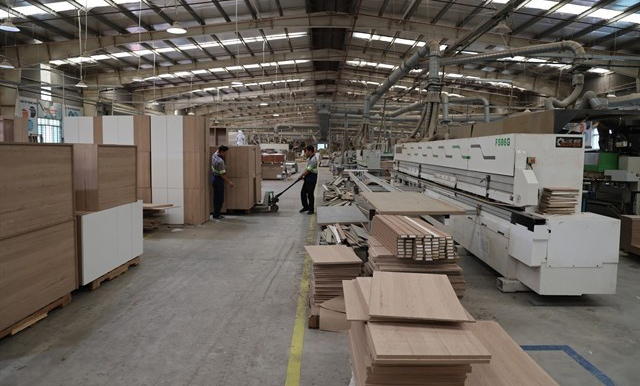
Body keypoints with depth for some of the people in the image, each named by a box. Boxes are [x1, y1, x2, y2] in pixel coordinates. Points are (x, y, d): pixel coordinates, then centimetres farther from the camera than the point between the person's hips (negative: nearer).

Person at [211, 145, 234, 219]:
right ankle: (216, 215, 2)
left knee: (216, 198, 14)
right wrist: (229, 182, -24)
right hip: (218, 180, -10)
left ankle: (216, 214, 20)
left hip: (214, 179, 10)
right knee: (220, 199, -3)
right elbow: (222, 174, -25)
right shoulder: (220, 161, -25)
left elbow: (218, 150, 27)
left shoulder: (214, 155, 1)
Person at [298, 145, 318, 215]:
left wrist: (301, 176, -7)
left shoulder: (313, 159, -20)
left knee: (310, 194, -3)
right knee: (303, 192, 12)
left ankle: (311, 209, 7)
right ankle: (306, 207, 24)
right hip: (307, 177, 10)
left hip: (312, 178, -10)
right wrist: (302, 175, 7)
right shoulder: (309, 158, 13)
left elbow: (308, 170, -18)